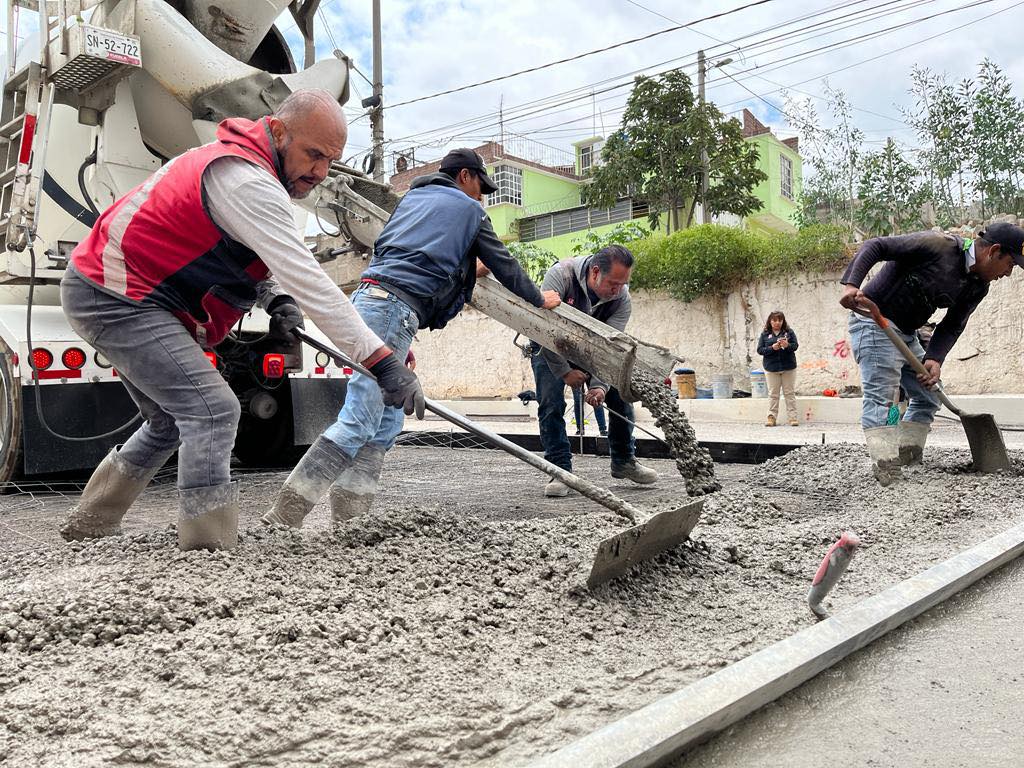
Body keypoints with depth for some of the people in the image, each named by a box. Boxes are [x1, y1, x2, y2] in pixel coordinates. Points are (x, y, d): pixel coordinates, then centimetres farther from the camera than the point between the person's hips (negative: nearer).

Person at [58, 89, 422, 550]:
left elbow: (243, 255, 15)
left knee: (173, 422, 19)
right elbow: (308, 281, -31)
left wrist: (277, 300, -7)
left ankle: (87, 527, 33)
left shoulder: (239, 162, 9)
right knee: (212, 410, -19)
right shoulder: (246, 182, -24)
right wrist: (382, 360, -32)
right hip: (115, 299, -11)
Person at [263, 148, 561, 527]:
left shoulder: (411, 196, 29)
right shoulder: (469, 209, 13)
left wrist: (464, 268, 44)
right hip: (395, 307, -8)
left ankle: (347, 517, 5)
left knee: (386, 422, 10)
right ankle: (282, 517, -16)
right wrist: (540, 299, 35)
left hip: (367, 295, 8)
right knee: (358, 422, -13)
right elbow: (504, 264, 20)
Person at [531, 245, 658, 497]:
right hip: (550, 348, -3)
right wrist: (565, 372, -28)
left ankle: (624, 462, 14)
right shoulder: (560, 275, -33)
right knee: (551, 404, -19)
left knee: (620, 396, -3)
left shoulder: (622, 298, -23)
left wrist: (600, 385, -38)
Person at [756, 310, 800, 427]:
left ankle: (793, 417, 7)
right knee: (773, 393, 4)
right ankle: (772, 417, 7)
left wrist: (787, 345, -24)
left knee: (790, 393, 4)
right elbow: (760, 350, -1)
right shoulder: (765, 334, 3)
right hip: (771, 368, 0)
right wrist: (772, 348, -18)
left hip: (788, 367, 0)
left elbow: (795, 345, -2)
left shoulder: (789, 332, 4)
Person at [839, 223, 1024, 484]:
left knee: (928, 397, 11)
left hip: (906, 334, 9)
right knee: (880, 396, -16)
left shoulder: (978, 287, 4)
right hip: (874, 321, -9)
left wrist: (935, 359, -13)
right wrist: (851, 284, -34)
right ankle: (886, 466, -22)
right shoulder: (937, 245, -18)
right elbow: (875, 246, -20)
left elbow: (952, 326, 5)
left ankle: (910, 460, 14)